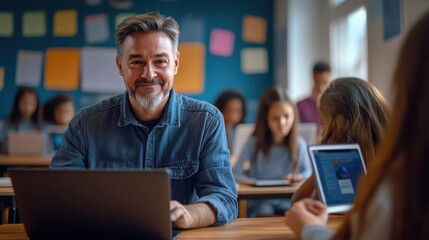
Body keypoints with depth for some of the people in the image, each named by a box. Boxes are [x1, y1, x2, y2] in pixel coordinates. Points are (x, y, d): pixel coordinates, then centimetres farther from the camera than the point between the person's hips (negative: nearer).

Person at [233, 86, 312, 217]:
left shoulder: (299, 144, -3)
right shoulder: (254, 143, -8)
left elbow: (308, 171, 7)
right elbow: (235, 173, -9)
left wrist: (300, 176, -17)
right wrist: (252, 182, -28)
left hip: (288, 202, 2)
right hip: (259, 202, -2)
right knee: (265, 213, -33)